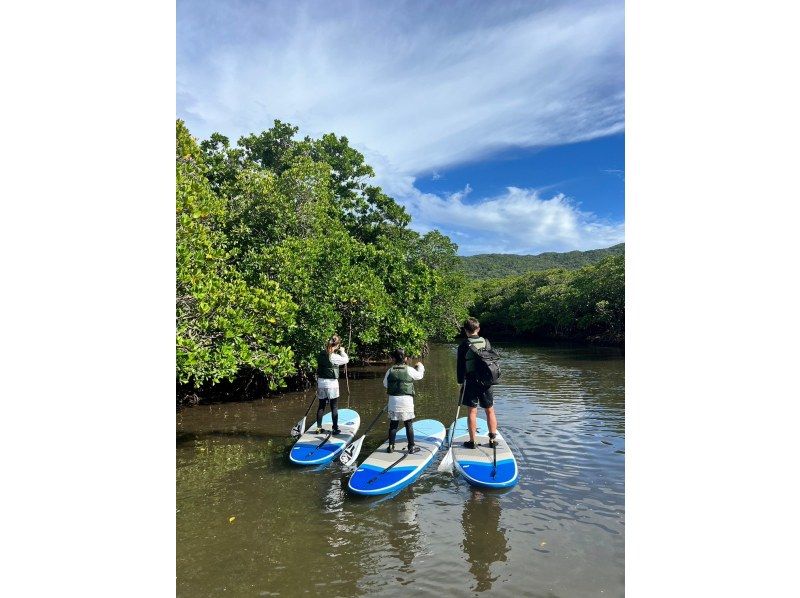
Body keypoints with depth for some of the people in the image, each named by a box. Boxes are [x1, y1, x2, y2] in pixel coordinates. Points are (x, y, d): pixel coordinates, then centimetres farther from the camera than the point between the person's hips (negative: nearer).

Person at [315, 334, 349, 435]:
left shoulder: (321, 354, 2)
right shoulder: (334, 356, -18)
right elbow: (346, 359, -8)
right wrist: (342, 351, 6)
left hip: (321, 382, 6)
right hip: (331, 383, -6)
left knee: (321, 406, 12)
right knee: (334, 406, 4)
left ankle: (319, 428, 18)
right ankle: (335, 429, 10)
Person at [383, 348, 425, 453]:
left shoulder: (390, 371, 0)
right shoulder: (409, 370, -6)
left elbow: (385, 384, 9)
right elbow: (420, 375, 12)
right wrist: (420, 366, 30)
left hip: (393, 400, 2)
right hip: (406, 400, -2)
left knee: (393, 424, 11)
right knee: (408, 424, 7)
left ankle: (391, 446, 16)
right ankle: (411, 446, 14)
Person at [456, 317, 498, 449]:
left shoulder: (463, 345, -8)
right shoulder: (486, 342, 1)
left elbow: (460, 366, -5)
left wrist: (461, 381, 4)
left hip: (470, 382, -3)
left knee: (472, 411, 4)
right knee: (490, 411, 12)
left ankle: (472, 441, 9)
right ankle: (492, 439, 17)